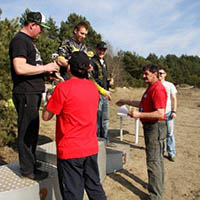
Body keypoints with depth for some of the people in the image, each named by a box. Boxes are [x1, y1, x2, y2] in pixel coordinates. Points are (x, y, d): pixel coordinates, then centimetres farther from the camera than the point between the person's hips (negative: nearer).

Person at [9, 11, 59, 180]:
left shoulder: (29, 41, 21)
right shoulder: (20, 40, -11)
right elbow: (20, 68, -23)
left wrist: (46, 71, 13)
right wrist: (45, 67, -15)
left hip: (33, 93, 10)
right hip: (26, 94, -10)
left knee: (32, 130, 17)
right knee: (27, 131, -2)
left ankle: (31, 161, 32)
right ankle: (28, 169, 10)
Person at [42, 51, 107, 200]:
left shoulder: (63, 88, -16)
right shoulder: (93, 87, 3)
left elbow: (46, 116, -8)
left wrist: (51, 100, 9)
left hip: (70, 151, -6)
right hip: (91, 148, 6)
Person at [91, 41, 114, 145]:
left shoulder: (103, 62, 20)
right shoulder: (92, 62, -8)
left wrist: (110, 81, 8)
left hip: (104, 94, 9)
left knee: (105, 118, 15)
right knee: (97, 118, -2)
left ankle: (105, 139, 27)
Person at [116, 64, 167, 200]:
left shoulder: (158, 89, -20)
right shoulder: (151, 87, 14)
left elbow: (160, 113, -26)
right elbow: (142, 104, 23)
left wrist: (139, 115, -26)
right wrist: (126, 102, 22)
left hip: (155, 127, -11)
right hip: (150, 126, 11)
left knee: (153, 161, -4)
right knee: (157, 158, 21)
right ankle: (158, 186, 38)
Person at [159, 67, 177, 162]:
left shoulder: (170, 85, 2)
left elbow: (174, 99, 1)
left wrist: (174, 111, -8)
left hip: (168, 112, -2)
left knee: (170, 133, 1)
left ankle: (171, 153, 11)